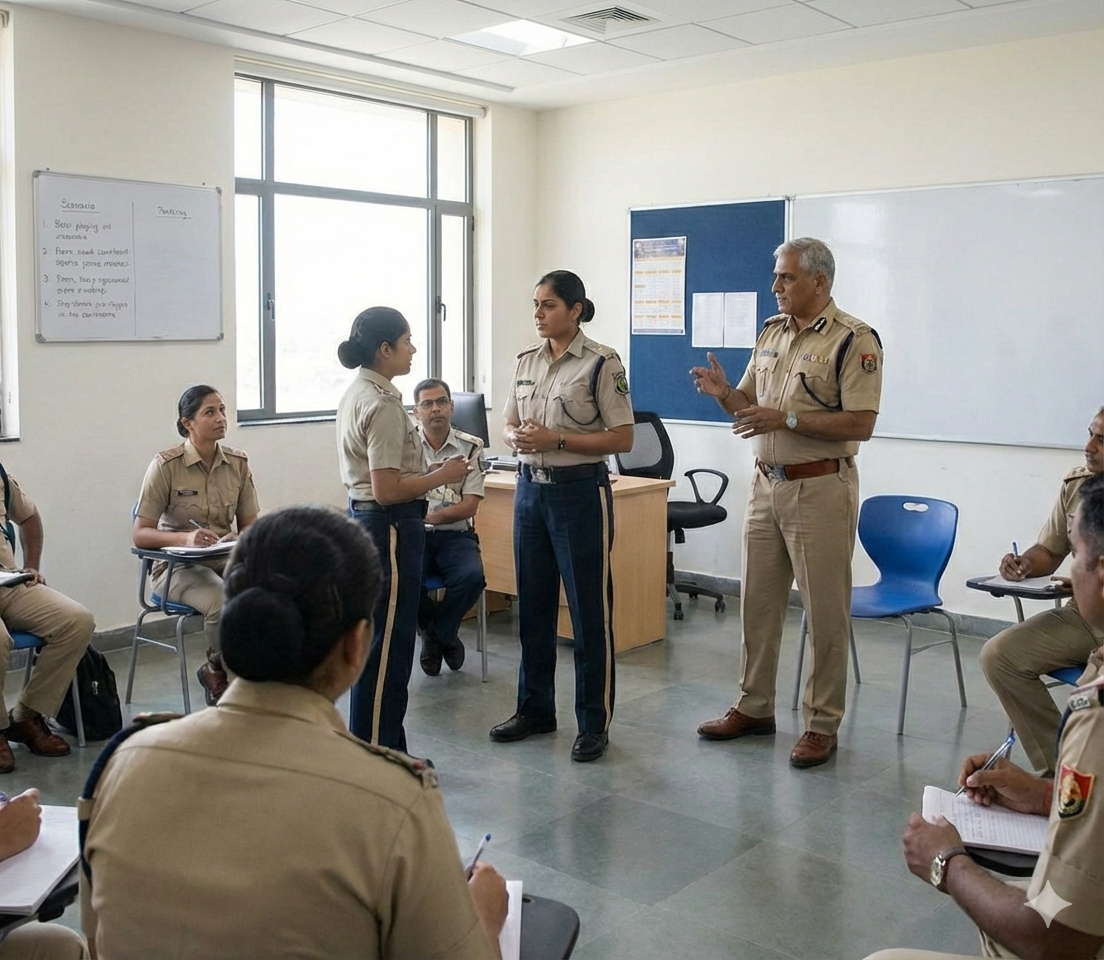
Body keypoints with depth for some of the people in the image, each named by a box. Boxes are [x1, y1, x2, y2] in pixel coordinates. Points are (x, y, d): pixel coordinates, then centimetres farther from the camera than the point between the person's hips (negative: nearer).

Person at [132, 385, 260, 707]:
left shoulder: (238, 462, 3)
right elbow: (140, 535, -11)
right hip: (178, 566, -4)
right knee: (223, 602, -35)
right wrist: (186, 538, -29)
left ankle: (219, 672, -3)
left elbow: (250, 525, 7)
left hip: (226, 560, 4)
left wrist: (239, 540, -17)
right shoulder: (166, 465, -9)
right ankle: (217, 668, -2)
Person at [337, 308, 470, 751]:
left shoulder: (358, 393, 12)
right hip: (390, 528, -11)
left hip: (364, 520, 11)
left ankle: (388, 752, 28)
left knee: (381, 645, 17)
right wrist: (442, 476, -11)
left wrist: (433, 470, 10)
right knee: (387, 649, -2)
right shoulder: (383, 405, -19)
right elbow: (387, 490, -23)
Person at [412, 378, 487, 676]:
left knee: (471, 576, -31)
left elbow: (469, 506, -3)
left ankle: (435, 633, 2)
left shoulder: (471, 447, 3)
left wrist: (429, 516, -16)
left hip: (455, 535, 0)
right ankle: (444, 634, 3)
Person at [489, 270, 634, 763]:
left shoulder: (601, 363, -9)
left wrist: (557, 439, -18)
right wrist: (517, 437, -9)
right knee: (532, 606, 13)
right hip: (531, 488, 6)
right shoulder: (526, 359, 9)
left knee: (590, 612, 2)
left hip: (580, 492, -6)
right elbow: (509, 426, 15)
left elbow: (623, 438, -11)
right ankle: (535, 709, 28)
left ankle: (594, 723, 14)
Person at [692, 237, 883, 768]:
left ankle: (822, 724, 14)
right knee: (757, 601, 14)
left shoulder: (854, 339, -11)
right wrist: (724, 393, -5)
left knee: (825, 612, 2)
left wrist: (788, 419, -23)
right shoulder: (771, 332, 12)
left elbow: (860, 424, -18)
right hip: (766, 484, 7)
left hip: (820, 489, -7)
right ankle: (754, 707, 28)